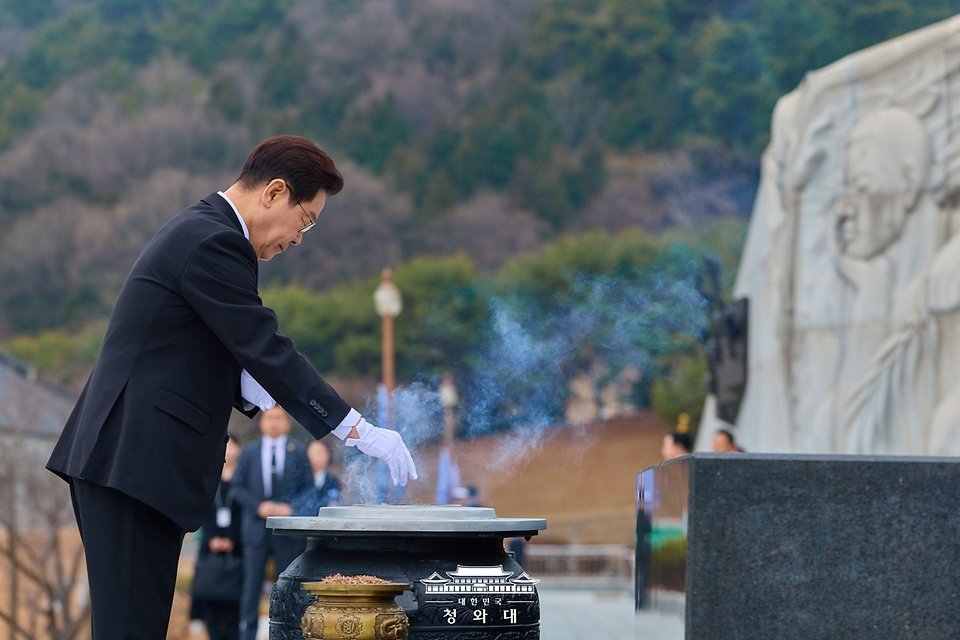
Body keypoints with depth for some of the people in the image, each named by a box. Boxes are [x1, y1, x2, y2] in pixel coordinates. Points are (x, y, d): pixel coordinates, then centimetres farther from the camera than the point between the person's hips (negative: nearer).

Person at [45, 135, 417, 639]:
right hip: (134, 460, -10)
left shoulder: (199, 231, 19)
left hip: (124, 457, 10)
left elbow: (223, 356, 24)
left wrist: (260, 393, 5)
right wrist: (360, 432, -15)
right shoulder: (213, 242, -14)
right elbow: (266, 350, -18)